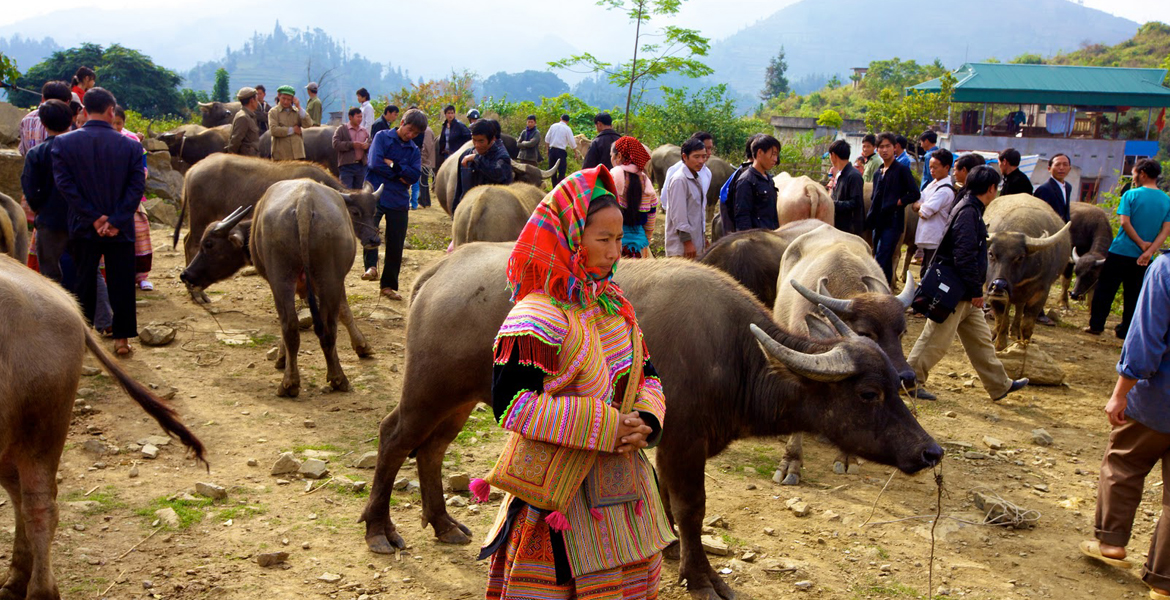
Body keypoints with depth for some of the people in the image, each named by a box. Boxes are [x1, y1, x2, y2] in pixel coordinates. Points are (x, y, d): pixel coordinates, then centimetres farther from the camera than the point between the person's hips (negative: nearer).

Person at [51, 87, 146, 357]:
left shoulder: (64, 143, -4)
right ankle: (122, 338, 10)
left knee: (83, 282, 12)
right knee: (121, 282, 7)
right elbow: (137, 187, -11)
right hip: (121, 229, -1)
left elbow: (64, 183, -10)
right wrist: (115, 221, -12)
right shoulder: (130, 145, -5)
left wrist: (93, 218, -9)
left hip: (82, 227, 1)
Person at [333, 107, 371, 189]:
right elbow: (336, 144, -11)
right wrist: (351, 144, -17)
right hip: (346, 166, -5)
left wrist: (367, 146, -7)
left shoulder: (364, 131, 16)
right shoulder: (341, 130, 1)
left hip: (361, 166, 5)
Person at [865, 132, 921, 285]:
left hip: (893, 222, -7)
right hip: (879, 223, 7)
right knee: (885, 262, 13)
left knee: (880, 261, -14)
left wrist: (895, 203, -12)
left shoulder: (902, 170, -4)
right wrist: (871, 216, 8)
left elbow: (915, 194, -10)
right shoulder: (878, 173, 17)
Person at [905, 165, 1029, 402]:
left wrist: (975, 289, 20)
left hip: (965, 293, 10)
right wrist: (976, 290, -19)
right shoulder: (968, 212, -18)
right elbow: (964, 255, -24)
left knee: (980, 339, 16)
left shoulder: (971, 210, 14)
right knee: (937, 339, -3)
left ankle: (999, 385, 25)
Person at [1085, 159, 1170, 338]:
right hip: (1143, 258, 3)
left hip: (1120, 251, -3)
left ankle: (1096, 325, 9)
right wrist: (1148, 251, -12)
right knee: (1133, 295, 12)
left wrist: (1141, 243, -8)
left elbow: (1125, 222, -15)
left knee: (1105, 290, 7)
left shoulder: (1131, 195, -8)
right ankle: (1125, 330, 16)